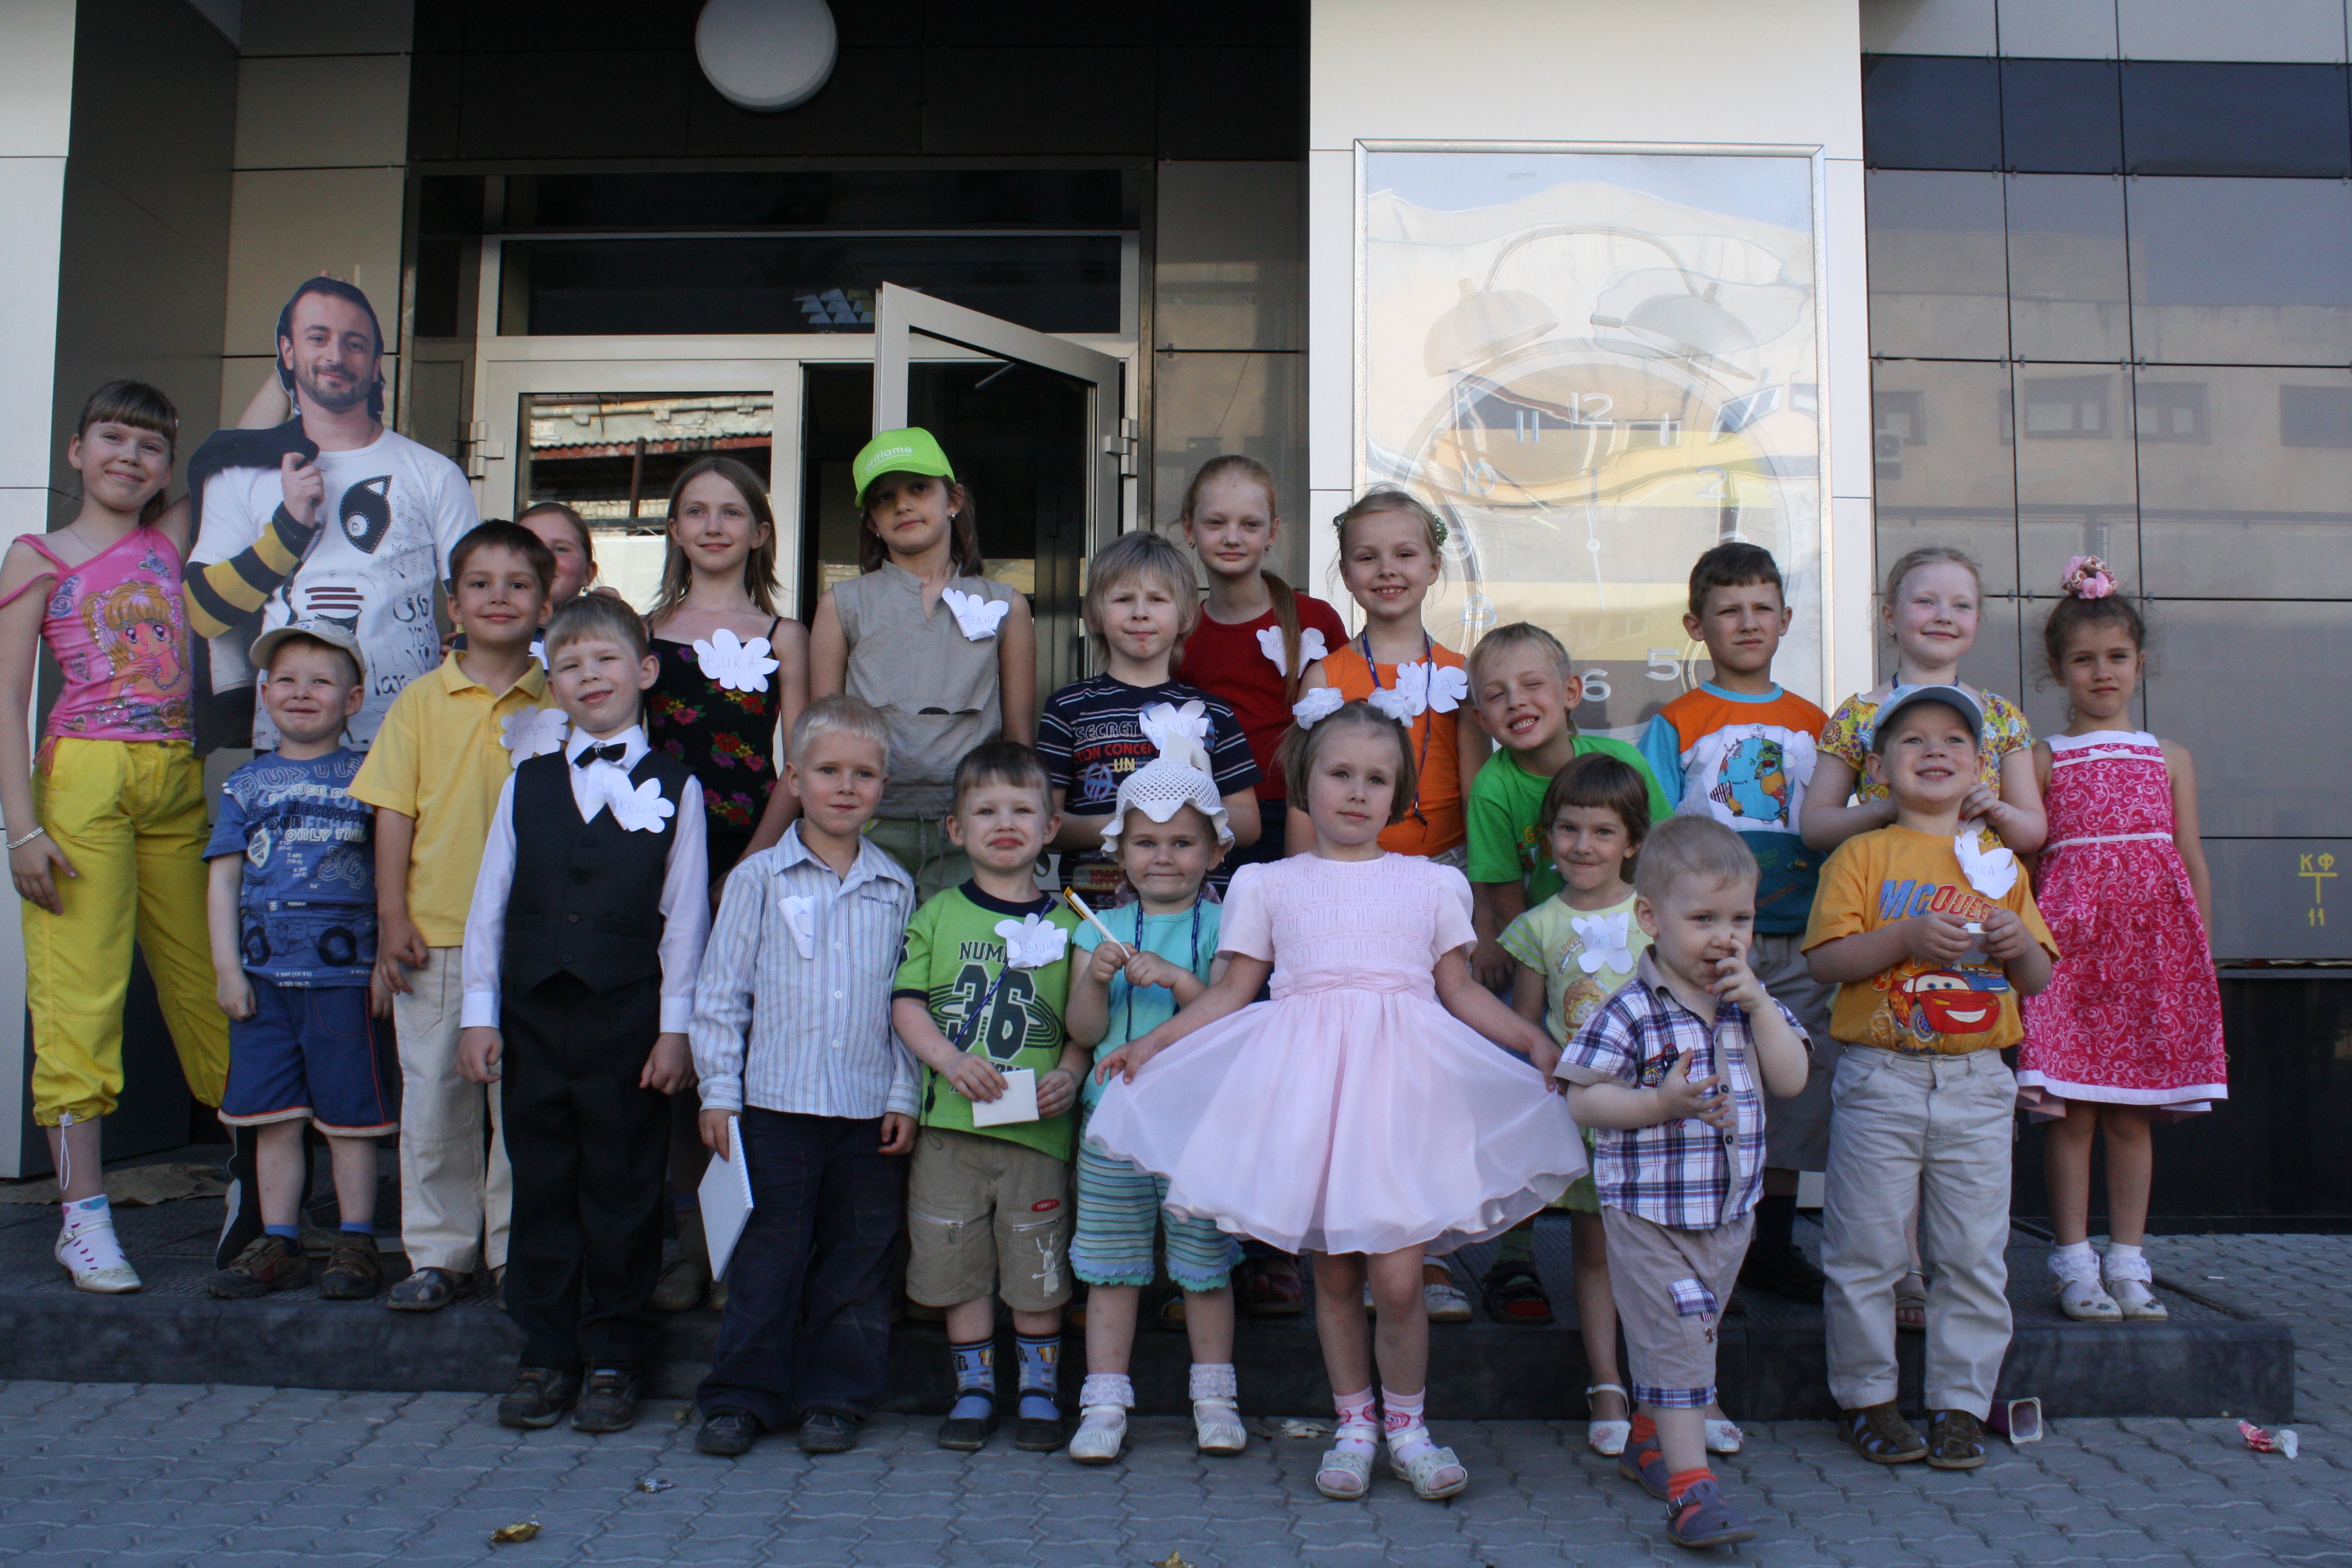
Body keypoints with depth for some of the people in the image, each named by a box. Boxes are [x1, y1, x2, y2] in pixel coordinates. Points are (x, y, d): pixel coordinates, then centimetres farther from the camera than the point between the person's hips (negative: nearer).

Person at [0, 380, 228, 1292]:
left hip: (179, 784, 4)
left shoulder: (172, 542, 13)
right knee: (80, 999, -4)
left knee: (208, 987, 8)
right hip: (84, 779, -3)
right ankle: (84, 1219, 1)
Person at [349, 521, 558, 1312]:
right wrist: (392, 917, -3)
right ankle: (438, 1251, 20)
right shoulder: (421, 701, 4)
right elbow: (394, 814, 4)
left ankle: (517, 1248, 19)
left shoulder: (559, 704, 3)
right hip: (435, 935, 1)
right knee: (434, 1093, 7)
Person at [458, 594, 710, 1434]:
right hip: (533, 1016, 3)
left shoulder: (675, 787, 3)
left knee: (622, 1191, 5)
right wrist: (479, 1014, 5)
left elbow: (685, 916, 0)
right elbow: (488, 903, 10)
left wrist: (675, 1027, -4)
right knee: (541, 1187, 9)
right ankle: (545, 1356, 21)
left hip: (627, 1018, -2)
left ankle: (613, 1358, 17)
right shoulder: (526, 783, 11)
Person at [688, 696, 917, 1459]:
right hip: (775, 1103, -2)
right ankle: (742, 1397, 17)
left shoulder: (896, 889, 6)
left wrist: (905, 1097, 3)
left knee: (858, 1257, 8)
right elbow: (721, 990, 1)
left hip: (869, 1110, 2)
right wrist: (718, 1093, -3)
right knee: (769, 1254, 4)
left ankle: (835, 1397, 21)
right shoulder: (759, 878, 0)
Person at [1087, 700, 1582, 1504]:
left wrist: (1537, 1042, 3)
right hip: (1305, 1081, 0)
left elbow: (1463, 992, 14)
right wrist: (1152, 1042, 1)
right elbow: (1233, 991, 10)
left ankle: (1407, 1424, 18)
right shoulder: (1267, 885, 10)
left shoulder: (1433, 884, 13)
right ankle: (1354, 1425, 26)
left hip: (1400, 1084, 0)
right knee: (1333, 1272, 6)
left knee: (1397, 1276, -7)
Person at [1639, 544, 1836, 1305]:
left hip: (1796, 939, 4)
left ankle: (1774, 1246, 21)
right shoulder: (1675, 724, 2)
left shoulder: (1812, 724, 12)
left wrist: (1805, 871, -5)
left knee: (1798, 1084, 7)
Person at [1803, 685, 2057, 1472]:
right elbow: (1824, 959, -8)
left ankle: (1961, 1403, 18)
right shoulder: (1862, 856, 1)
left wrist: (2018, 943, -9)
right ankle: (1866, 1396, 16)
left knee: (1974, 1255, 6)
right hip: (1881, 1080, -3)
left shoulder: (1997, 862, 12)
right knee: (1866, 1251, 2)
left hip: (1976, 1084, 3)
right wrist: (1906, 939, -20)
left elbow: (2039, 979, 12)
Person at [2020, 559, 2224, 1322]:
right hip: (2069, 937, -2)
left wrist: (2202, 955, 9)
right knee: (2069, 1109, -3)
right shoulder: (2041, 760, 6)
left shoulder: (2170, 758, 14)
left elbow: (2192, 859, 13)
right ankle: (2075, 1263, 6)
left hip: (2153, 937, 3)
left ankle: (2128, 1261, 16)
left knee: (2133, 1112, 6)